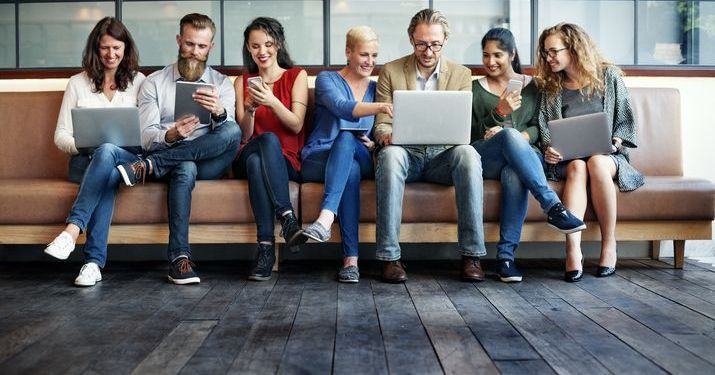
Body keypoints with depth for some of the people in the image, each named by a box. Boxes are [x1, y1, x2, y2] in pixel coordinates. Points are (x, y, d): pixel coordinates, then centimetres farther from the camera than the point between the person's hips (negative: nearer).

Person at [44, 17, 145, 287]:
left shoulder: (138, 81, 15)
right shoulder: (78, 83, 16)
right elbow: (60, 136, 11)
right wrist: (85, 145, -12)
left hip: (129, 159, 0)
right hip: (85, 161, 0)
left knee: (106, 152, -38)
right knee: (107, 176, -37)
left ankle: (72, 230, -46)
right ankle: (94, 262, -44)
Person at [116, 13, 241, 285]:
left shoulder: (221, 84, 11)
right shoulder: (154, 83, 10)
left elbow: (227, 133, -6)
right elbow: (147, 137, -2)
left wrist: (219, 112, -30)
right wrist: (171, 135, -26)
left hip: (208, 162, 1)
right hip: (172, 157, -1)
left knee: (232, 130, -30)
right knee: (185, 169, -38)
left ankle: (149, 166, -29)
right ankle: (179, 257, -40)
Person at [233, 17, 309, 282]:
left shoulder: (296, 76, 9)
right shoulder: (243, 81, 15)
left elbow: (296, 126, -4)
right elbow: (244, 136, 8)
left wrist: (272, 101, -20)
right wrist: (249, 110, -12)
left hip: (287, 161, -1)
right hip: (248, 159, 1)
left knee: (256, 161, -37)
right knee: (268, 139, -35)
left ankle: (266, 246, -41)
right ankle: (287, 217, -41)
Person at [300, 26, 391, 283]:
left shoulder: (375, 88, 18)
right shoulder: (327, 79, 3)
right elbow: (343, 107, -21)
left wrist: (374, 143, -7)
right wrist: (379, 107, -40)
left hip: (362, 161, 2)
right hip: (318, 160, -2)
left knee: (347, 138, -35)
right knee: (351, 169, -39)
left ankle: (326, 217, -54)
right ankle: (351, 259, -46)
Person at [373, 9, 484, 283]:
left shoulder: (461, 75, 11)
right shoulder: (390, 72, 8)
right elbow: (381, 124, 5)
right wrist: (386, 135, -20)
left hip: (442, 156, 1)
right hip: (405, 154, -1)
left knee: (467, 153, -33)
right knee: (390, 155, -36)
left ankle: (472, 255, -29)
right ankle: (389, 256, -34)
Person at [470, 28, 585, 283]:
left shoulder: (531, 86, 19)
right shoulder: (476, 88, 16)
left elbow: (537, 127, 9)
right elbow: (472, 135, 5)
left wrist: (520, 137, -13)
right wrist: (499, 113, -11)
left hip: (521, 157, 1)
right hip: (484, 160, -1)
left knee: (514, 174, -39)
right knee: (509, 134, -37)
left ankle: (506, 255, -39)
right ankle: (553, 207, -43)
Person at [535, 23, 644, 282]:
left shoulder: (608, 76, 8)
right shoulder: (551, 88, 12)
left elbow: (626, 120, 8)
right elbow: (544, 129, 9)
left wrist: (615, 143, -10)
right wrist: (549, 150, -11)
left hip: (608, 156, -1)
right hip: (566, 160, 1)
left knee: (596, 163, -37)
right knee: (577, 167, -35)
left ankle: (609, 245, -28)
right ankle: (573, 248, -45)